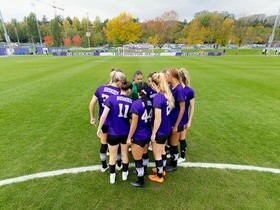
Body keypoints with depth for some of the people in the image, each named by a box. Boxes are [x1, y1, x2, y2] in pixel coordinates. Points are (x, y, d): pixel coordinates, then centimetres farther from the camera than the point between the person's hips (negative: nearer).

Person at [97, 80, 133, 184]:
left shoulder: (112, 98, -15)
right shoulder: (131, 102, -6)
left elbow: (104, 115, -18)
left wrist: (99, 128, -7)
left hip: (113, 132, -2)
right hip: (125, 132, 2)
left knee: (113, 155, 20)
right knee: (125, 154, 24)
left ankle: (112, 176, 36)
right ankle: (125, 174, 42)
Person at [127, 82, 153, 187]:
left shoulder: (136, 104, -22)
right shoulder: (150, 102, -3)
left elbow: (134, 124, -20)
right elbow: (151, 118, 7)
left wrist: (129, 137, -9)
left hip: (138, 137, -7)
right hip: (147, 134, 7)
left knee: (137, 159, 11)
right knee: (144, 154, 28)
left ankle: (141, 181, 28)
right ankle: (143, 170, 52)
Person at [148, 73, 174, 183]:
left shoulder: (157, 97, -26)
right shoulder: (167, 94, -1)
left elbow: (158, 119, -25)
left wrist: (153, 133, -14)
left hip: (160, 130, -8)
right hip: (167, 128, 8)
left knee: (157, 154, 14)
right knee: (162, 151, 27)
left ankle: (159, 176, 34)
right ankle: (161, 169, 49)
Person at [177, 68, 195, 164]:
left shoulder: (189, 91, -15)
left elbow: (192, 107, -8)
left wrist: (189, 121, -6)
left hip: (183, 119, -3)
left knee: (181, 139, 14)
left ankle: (182, 157, 37)